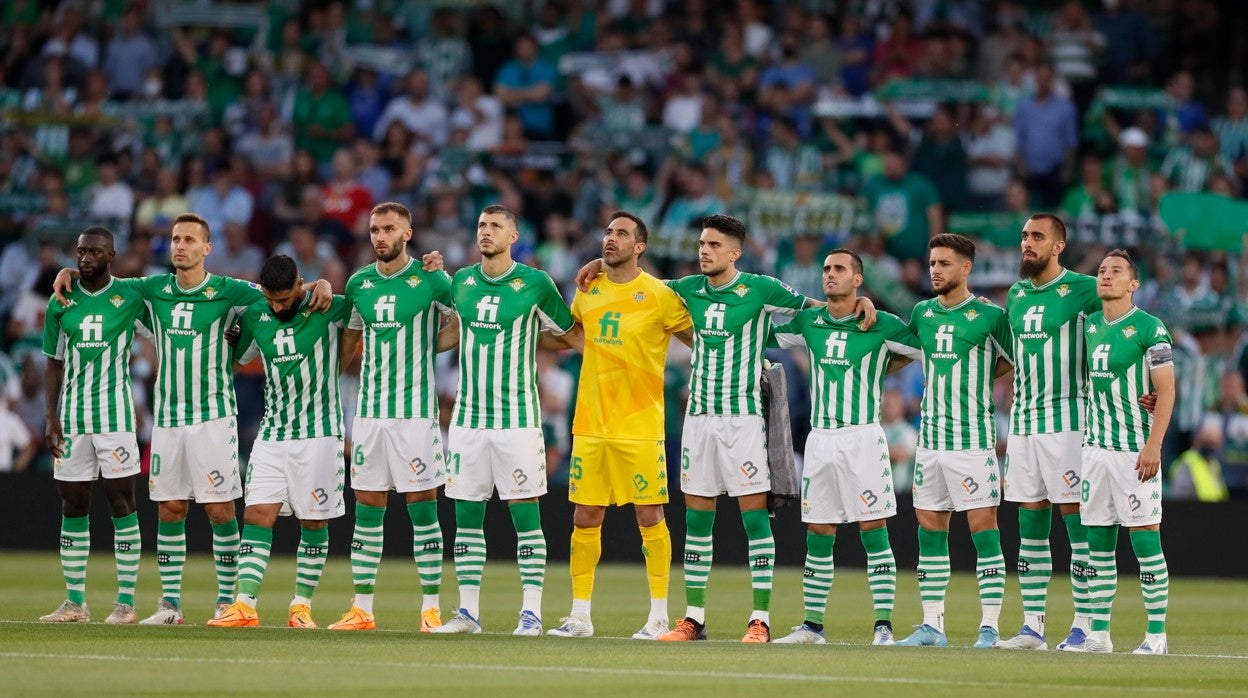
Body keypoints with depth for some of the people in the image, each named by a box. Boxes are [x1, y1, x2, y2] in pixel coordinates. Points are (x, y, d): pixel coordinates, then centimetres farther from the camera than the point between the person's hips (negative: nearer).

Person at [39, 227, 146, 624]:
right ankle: (75, 603, 10)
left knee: (122, 505, -5)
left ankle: (126, 602, -2)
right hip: (72, 418, 3)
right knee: (73, 508, 5)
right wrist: (52, 418, 3)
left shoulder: (131, 295, -1)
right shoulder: (61, 302, 7)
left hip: (115, 413, -3)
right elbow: (54, 364, 11)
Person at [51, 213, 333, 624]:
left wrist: (317, 286, -20)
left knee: (220, 509, -5)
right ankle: (170, 603, 8)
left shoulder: (228, 292, -5)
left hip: (213, 416, -4)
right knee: (169, 509, 4)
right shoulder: (153, 290, 7)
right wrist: (68, 274, 5)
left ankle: (227, 600, 2)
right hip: (167, 417, 4)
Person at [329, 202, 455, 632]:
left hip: (416, 411, -4)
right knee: (367, 509, 5)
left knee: (422, 508, -3)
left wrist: (427, 346, -6)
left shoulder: (430, 279, -4)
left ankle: (431, 609, 1)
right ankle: (361, 609, 8)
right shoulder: (359, 283, 10)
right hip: (369, 410, 4)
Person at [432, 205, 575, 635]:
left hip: (517, 418, -4)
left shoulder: (535, 283, -4)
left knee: (524, 514, -4)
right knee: (466, 515, 5)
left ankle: (532, 612, -1)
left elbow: (570, 331, 7)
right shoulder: (462, 281, 8)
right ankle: (468, 611, 10)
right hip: (468, 417, 4)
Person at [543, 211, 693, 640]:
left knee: (649, 515, -2)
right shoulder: (587, 290, 9)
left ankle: (659, 615, 5)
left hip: (640, 425, -4)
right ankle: (580, 615, 10)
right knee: (585, 517, 4)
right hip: (590, 424, 4)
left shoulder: (659, 295, -5)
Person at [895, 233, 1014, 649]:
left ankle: (990, 626, -4)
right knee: (930, 530, 6)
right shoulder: (922, 313, 10)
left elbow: (1015, 361, 4)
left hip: (973, 439, -6)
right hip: (930, 438, 6)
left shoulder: (989, 315, -5)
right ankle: (932, 625, 11)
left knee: (983, 528, -6)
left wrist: (976, 381, 0)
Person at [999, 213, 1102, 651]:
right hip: (1023, 419, 6)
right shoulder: (1015, 295, 14)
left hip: (1068, 419, -6)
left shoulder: (1082, 290, -6)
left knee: (1077, 520, -5)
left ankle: (1084, 625, -3)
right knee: (1030, 524, 7)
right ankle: (1032, 625, 10)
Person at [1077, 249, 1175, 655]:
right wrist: (1084, 439, 15)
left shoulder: (1149, 329, -7)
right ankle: (1098, 633, 11)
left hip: (1135, 449, -6)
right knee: (1098, 542, 6)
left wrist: (1153, 445, -17)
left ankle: (1157, 634, -2)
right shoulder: (1090, 327, 12)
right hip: (1096, 447, 6)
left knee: (1144, 538, -6)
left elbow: (1165, 390, -9)